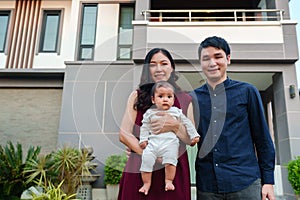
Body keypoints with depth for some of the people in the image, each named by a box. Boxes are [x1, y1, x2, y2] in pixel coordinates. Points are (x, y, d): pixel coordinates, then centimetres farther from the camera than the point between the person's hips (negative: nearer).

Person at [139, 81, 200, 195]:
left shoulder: (176, 112, 13)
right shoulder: (150, 113, 14)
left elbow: (187, 123, 18)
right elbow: (145, 127, 16)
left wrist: (194, 136, 13)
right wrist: (143, 139, 6)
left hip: (170, 142, -1)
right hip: (153, 142, 1)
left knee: (170, 160, -22)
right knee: (146, 159, -14)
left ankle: (169, 181, -3)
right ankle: (146, 183, 0)